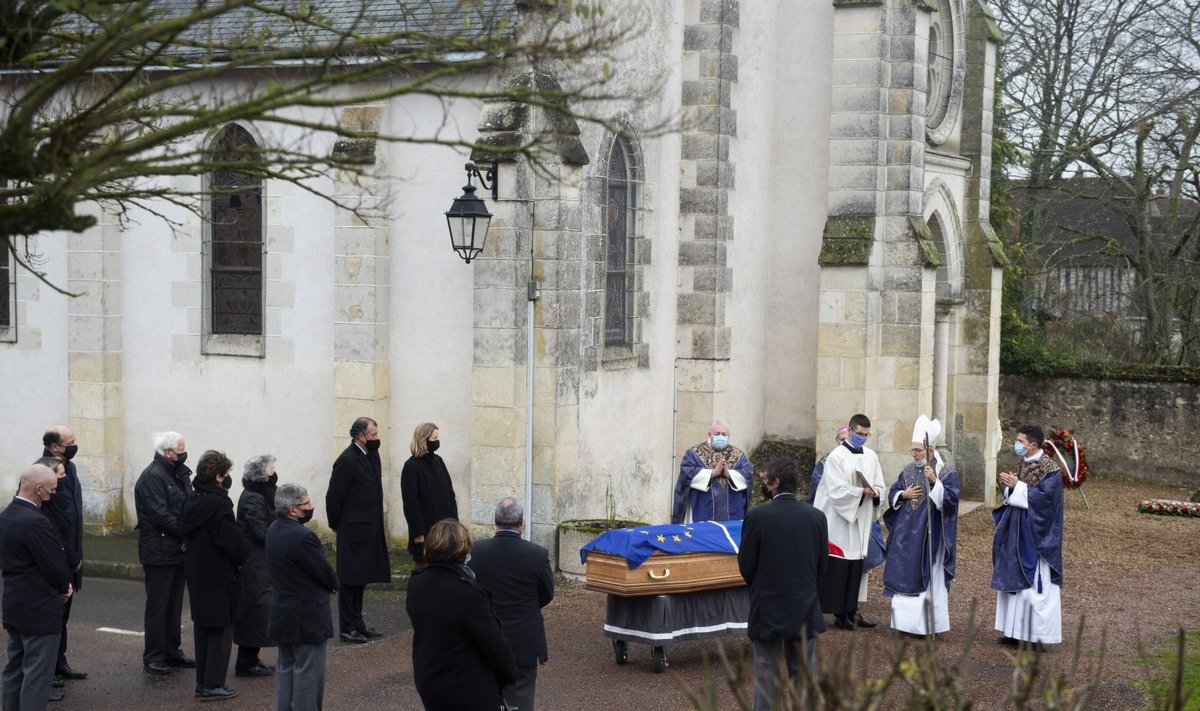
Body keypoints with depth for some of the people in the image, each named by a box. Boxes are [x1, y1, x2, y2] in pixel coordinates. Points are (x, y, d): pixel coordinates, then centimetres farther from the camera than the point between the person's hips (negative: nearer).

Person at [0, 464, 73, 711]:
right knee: (37, 673, -4)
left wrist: (62, 584, 7)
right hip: (39, 609, -9)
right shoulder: (35, 522, -24)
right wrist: (65, 586, 3)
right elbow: (56, 565, -20)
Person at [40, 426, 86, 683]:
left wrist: (76, 555, 12)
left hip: (69, 557, 9)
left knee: (62, 613, 17)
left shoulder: (69, 468, 9)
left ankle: (59, 663, 27)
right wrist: (71, 557, -15)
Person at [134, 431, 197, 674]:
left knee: (174, 605, 15)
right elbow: (160, 515, -22)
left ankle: (171, 651, 24)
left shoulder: (179, 474, 14)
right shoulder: (152, 477, -15)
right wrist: (189, 532, -19)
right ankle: (153, 657, 5)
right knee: (158, 606, -2)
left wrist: (190, 535, -5)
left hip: (178, 551, 9)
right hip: (159, 552, -9)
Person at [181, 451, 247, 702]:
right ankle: (213, 685, 1)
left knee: (203, 627, 15)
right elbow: (233, 540, -19)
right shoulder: (219, 504, -19)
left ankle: (202, 681, 21)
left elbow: (187, 535, 13)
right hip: (219, 576, -8)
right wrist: (242, 559, -3)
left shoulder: (191, 500, 6)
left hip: (196, 574, 8)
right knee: (222, 628, 0)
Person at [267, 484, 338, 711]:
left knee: (286, 667, 18)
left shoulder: (273, 530, 4)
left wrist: (328, 583, 7)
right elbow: (326, 573, -19)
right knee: (308, 672, -1)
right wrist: (333, 585, 5)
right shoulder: (302, 537, -26)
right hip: (306, 616, -9)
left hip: (281, 613, 9)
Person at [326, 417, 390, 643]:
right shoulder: (347, 460, -17)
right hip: (353, 531, -8)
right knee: (350, 580, -1)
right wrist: (336, 525, -3)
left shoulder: (371, 455, 10)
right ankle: (348, 628, 5)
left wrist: (376, 526, 17)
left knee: (361, 579, 14)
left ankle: (357, 624, 22)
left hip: (370, 529, 8)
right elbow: (334, 496, -14)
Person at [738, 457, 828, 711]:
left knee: (767, 681, 6)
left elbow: (745, 566, -7)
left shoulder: (756, 516, -14)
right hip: (805, 611, 3)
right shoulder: (817, 517, -4)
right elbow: (822, 566, 4)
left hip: (767, 611, -3)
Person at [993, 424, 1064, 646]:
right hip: (1016, 532, 8)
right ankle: (1016, 629, 17)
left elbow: (1044, 497, -22)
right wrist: (1008, 485, -7)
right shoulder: (1022, 464, 10)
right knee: (1013, 577, 10)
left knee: (1035, 581, -5)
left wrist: (1017, 486, -20)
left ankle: (1038, 633, 1)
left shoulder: (1050, 470, -14)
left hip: (1035, 535, -8)